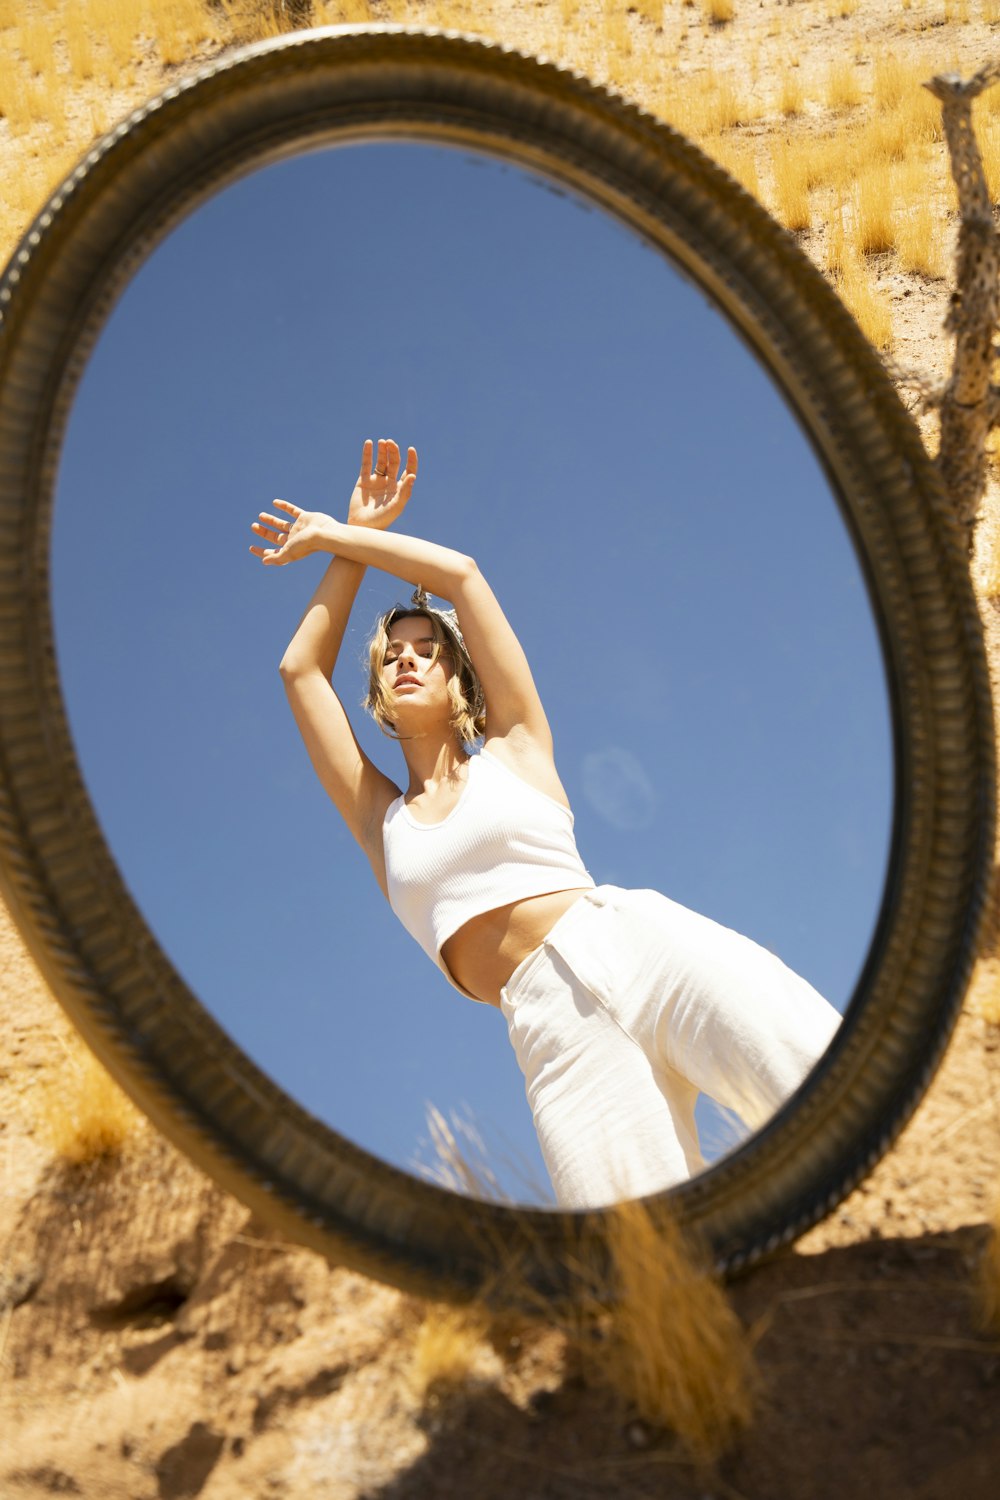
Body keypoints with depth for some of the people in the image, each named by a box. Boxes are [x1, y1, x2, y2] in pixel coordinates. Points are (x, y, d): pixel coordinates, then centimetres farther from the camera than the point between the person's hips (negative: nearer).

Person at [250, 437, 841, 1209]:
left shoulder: (516, 746, 18)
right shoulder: (382, 820, 22)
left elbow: (461, 573, 14)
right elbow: (301, 668, 22)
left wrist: (329, 535, 23)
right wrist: (354, 537, 27)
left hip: (639, 941, -1)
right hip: (555, 1027, 1)